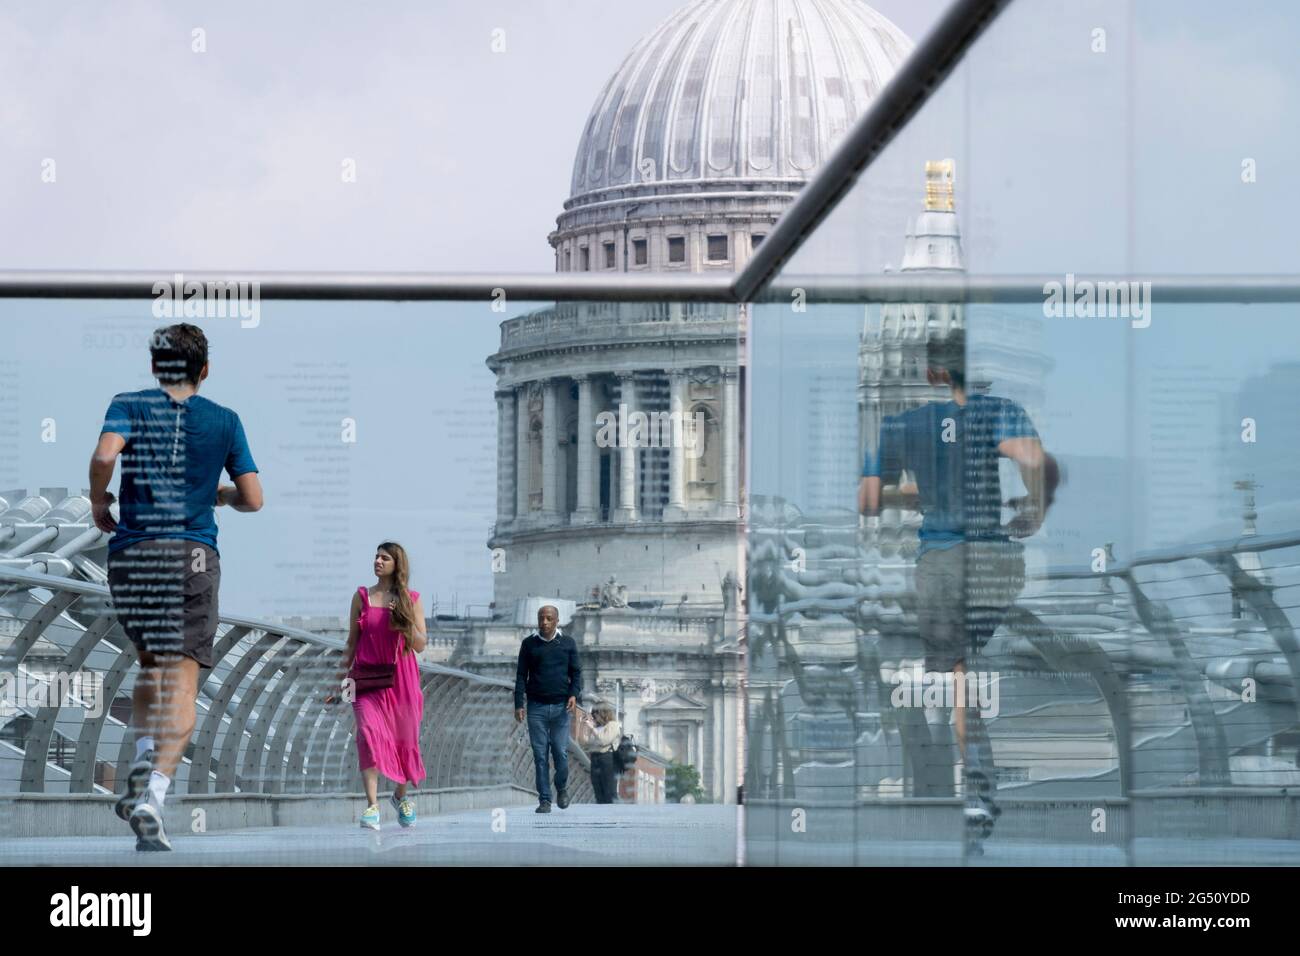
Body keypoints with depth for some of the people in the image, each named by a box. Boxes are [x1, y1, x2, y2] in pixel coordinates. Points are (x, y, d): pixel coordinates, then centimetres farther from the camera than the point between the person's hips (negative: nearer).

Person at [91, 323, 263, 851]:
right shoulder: (224, 421, 8)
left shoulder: (130, 406, 4)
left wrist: (98, 502, 2)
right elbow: (253, 499, 7)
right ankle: (154, 793, -23)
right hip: (194, 558, -1)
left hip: (131, 554, 1)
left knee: (151, 662, 24)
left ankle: (144, 761, 4)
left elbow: (105, 455, -16)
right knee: (181, 682, -6)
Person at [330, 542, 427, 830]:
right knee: (369, 731, -20)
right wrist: (341, 677, 6)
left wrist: (405, 621, -13)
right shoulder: (362, 597, 8)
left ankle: (401, 795, 34)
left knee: (404, 739, 7)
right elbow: (352, 642, 10)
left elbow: (420, 645, 3)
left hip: (401, 679, 1)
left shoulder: (411, 600, 6)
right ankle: (372, 806, -24)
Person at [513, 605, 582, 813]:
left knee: (561, 752, -4)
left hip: (561, 706, 0)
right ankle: (544, 800, 1)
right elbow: (521, 676, 7)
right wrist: (518, 705, -1)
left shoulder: (568, 643, 7)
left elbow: (576, 671, 10)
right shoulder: (529, 644, 7)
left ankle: (562, 788, 22)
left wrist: (574, 694, -8)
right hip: (537, 707, 0)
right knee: (540, 755, -2)